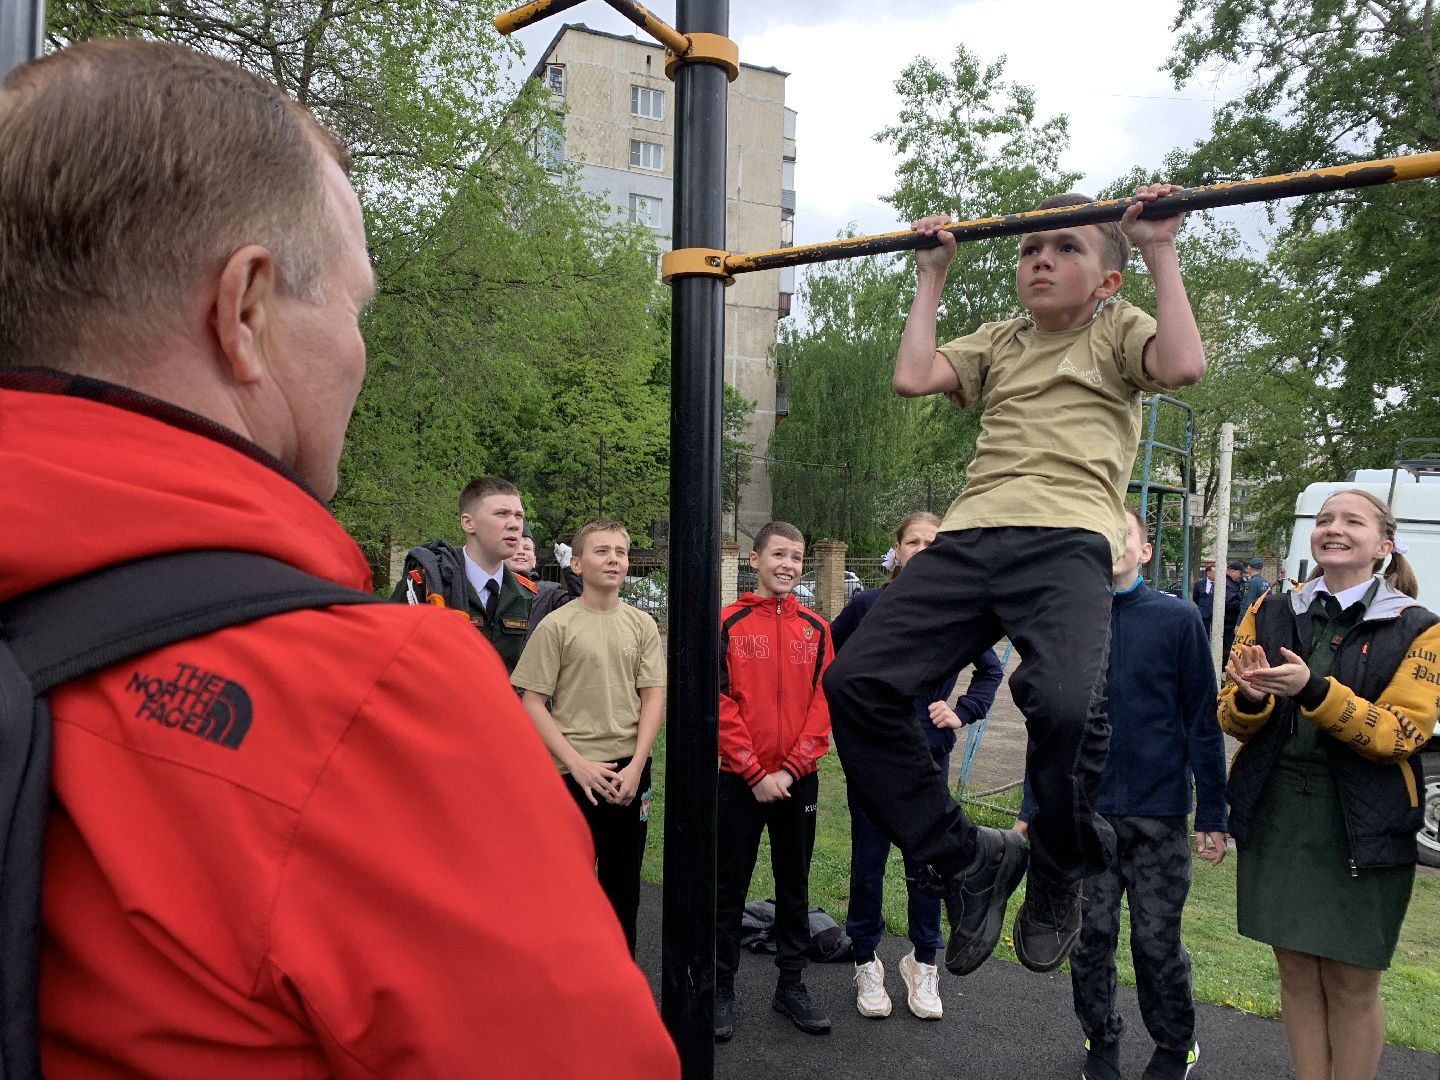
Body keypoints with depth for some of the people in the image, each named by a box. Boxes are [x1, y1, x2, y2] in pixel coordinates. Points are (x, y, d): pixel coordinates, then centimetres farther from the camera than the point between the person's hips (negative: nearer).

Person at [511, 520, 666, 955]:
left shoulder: (641, 625, 4)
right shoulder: (557, 625, -6)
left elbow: (654, 698, 4)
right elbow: (532, 703, -6)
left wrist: (636, 766, -7)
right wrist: (578, 764, -12)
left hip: (631, 772, 3)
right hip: (575, 773, -3)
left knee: (623, 882, 14)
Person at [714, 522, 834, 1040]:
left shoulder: (816, 629, 4)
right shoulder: (727, 624, -5)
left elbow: (824, 703, 0)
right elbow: (719, 705, -9)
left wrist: (791, 768, -9)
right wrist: (756, 773, -13)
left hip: (798, 780, 3)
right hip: (738, 780, -3)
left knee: (795, 886, 13)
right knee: (729, 888, 8)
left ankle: (791, 986, 28)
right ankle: (721, 988, 22)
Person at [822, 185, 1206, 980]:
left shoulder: (1117, 330, 19)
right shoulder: (998, 342, 29)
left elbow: (1183, 365, -3)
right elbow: (912, 377, 14)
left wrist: (1160, 252, 5)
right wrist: (932, 276, 23)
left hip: (1068, 537, -4)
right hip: (971, 535, 5)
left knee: (1064, 702, -33)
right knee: (855, 681, -14)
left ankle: (1058, 869, 0)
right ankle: (965, 860, 1)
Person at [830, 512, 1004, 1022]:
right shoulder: (866, 605, -4)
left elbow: (991, 669, 14)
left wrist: (963, 712, 2)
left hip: (929, 755, 1)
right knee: (867, 862, 9)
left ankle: (923, 963, 28)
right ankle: (866, 962, 25)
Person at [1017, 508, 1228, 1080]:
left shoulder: (1179, 619, -3)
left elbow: (1202, 722, -1)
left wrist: (1212, 816, -2)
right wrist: (1031, 809, 7)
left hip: (1159, 814, -1)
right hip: (1083, 813, 2)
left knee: (1157, 941, 8)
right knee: (1091, 937, 9)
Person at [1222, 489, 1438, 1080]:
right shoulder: (1271, 614, 5)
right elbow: (1231, 718, 4)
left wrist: (1313, 690, -27)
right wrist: (1251, 698, -19)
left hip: (1362, 828, -2)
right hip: (1275, 819, 3)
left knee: (1352, 983, 9)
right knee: (1297, 972, 12)